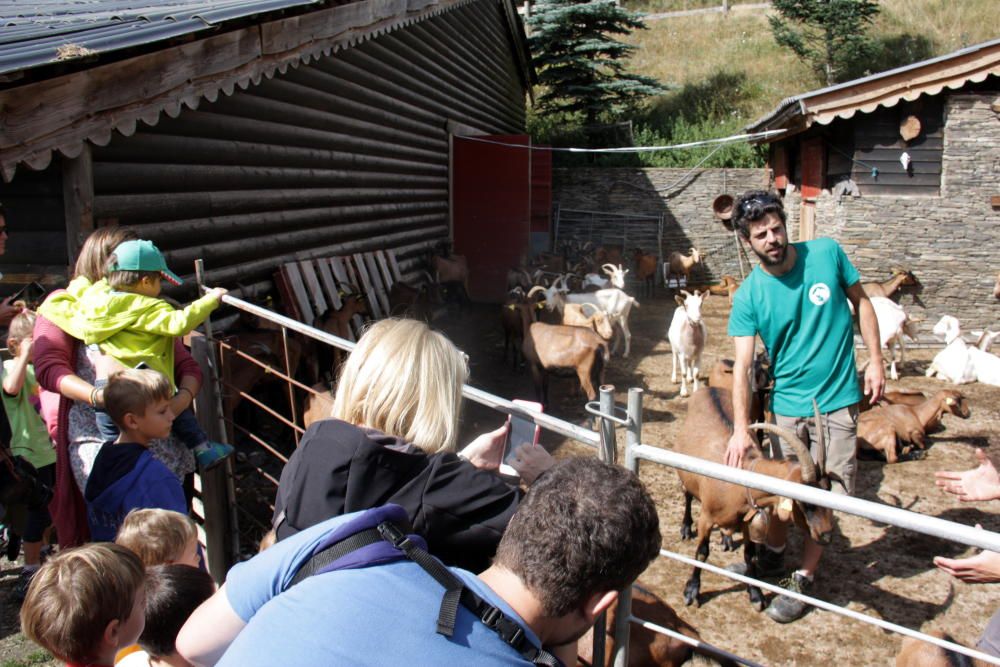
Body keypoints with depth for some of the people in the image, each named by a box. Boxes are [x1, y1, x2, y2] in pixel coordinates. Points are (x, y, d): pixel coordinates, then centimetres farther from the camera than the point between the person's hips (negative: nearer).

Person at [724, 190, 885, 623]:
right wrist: (741, 429, -27)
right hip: (786, 403, 0)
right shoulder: (749, 295, -12)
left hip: (838, 399, 0)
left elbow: (860, 302, 6)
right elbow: (742, 365, -16)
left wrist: (875, 360, -1)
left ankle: (803, 579, 21)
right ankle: (773, 553, 39)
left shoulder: (827, 254, -9)